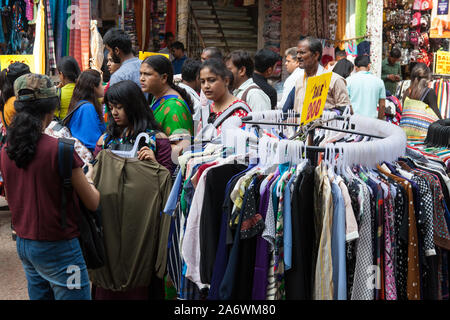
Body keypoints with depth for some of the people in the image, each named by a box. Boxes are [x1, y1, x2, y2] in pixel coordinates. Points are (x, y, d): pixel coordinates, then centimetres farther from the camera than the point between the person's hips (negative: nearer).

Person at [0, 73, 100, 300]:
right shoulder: (59, 149, -20)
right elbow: (93, 203, -13)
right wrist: (87, 179, 8)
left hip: (23, 245, 7)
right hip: (58, 249, -7)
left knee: (38, 295, 19)